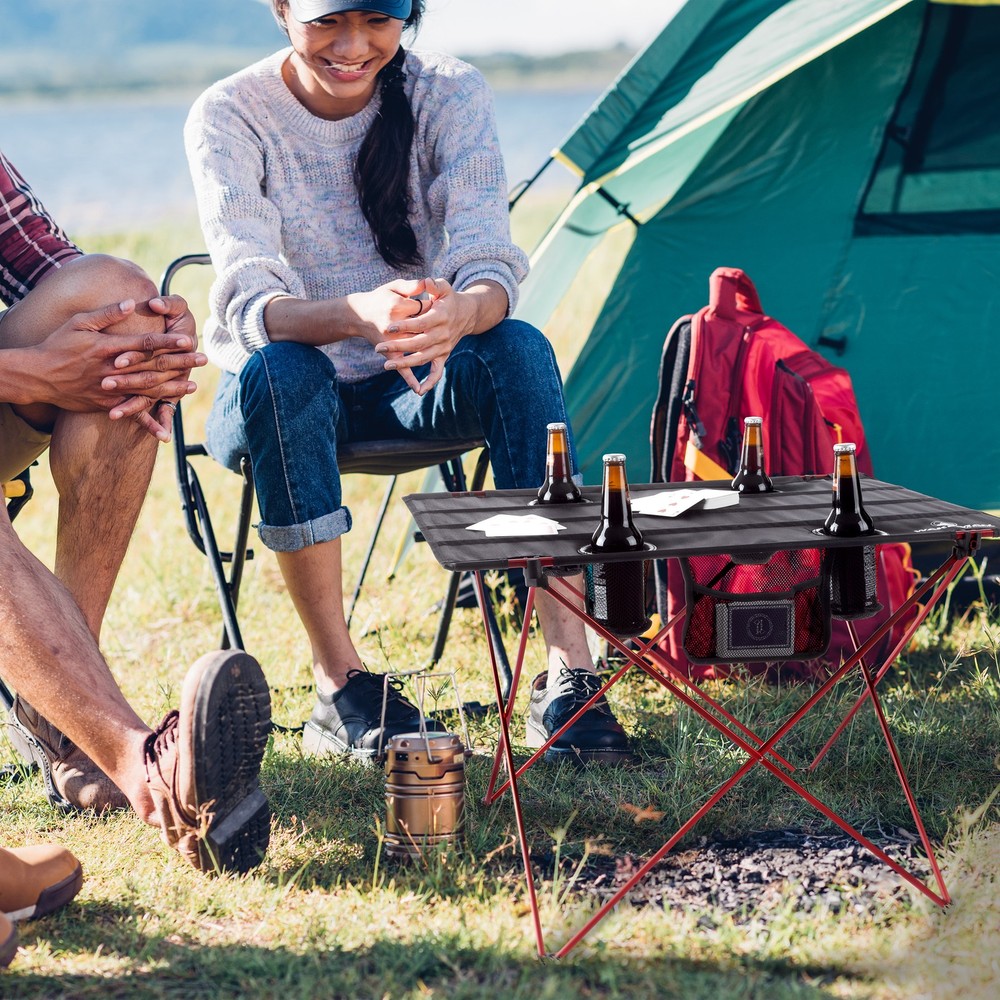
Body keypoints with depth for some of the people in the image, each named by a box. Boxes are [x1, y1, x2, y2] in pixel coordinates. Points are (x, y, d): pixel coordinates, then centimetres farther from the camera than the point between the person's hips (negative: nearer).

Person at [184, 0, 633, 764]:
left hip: (413, 386, 2)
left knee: (519, 349, -30)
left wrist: (461, 313, -49)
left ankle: (569, 672, -32)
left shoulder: (450, 94, -12)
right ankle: (340, 687, -28)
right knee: (278, 371, -37)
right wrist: (358, 315, -52)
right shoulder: (231, 118, -18)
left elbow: (490, 266, -22)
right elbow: (249, 307, -29)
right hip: (278, 402, -2)